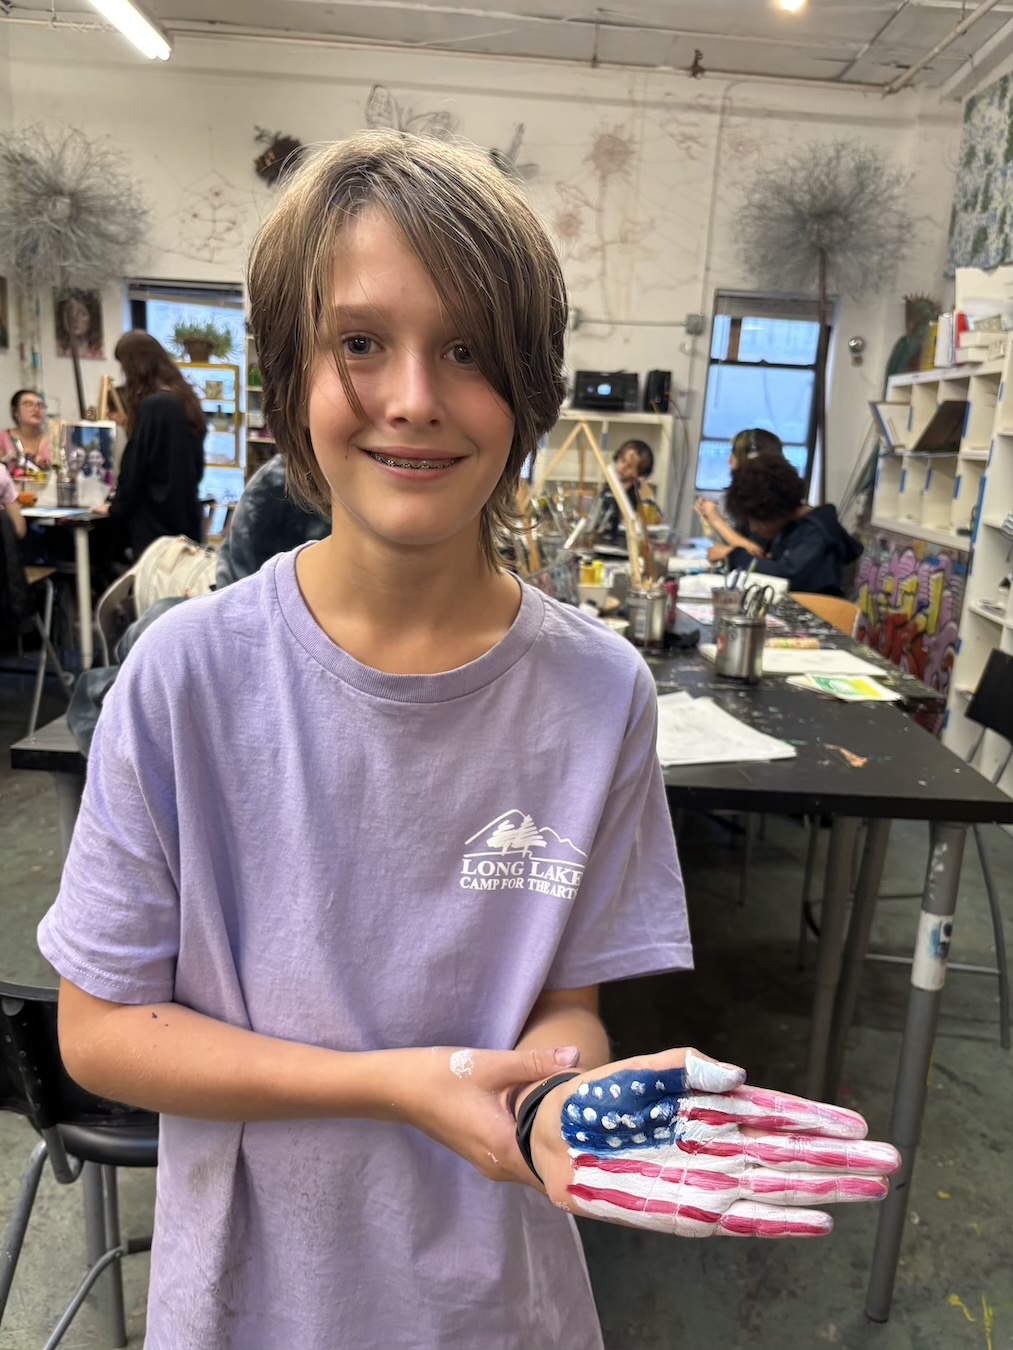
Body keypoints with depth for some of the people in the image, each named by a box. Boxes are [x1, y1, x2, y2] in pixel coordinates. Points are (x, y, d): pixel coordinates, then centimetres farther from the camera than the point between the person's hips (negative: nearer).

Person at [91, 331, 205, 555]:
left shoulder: (152, 405, -16)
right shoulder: (186, 401, 9)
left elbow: (134, 466, -12)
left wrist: (116, 508, 3)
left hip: (155, 520, -8)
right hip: (185, 517, 8)